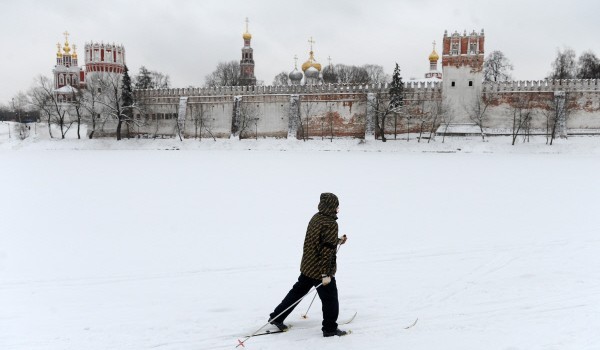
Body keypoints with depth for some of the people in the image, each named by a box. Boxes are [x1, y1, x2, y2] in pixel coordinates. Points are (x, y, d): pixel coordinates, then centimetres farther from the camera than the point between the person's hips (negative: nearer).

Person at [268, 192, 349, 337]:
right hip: (321, 270, -9)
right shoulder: (331, 224, -22)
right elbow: (327, 249, -24)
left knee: (298, 291, 21)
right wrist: (326, 273, -22)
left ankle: (276, 317, 27)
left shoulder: (316, 218, 5)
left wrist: (338, 241, 21)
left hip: (308, 265, 9)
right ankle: (330, 328, 20)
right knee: (330, 299, 8)